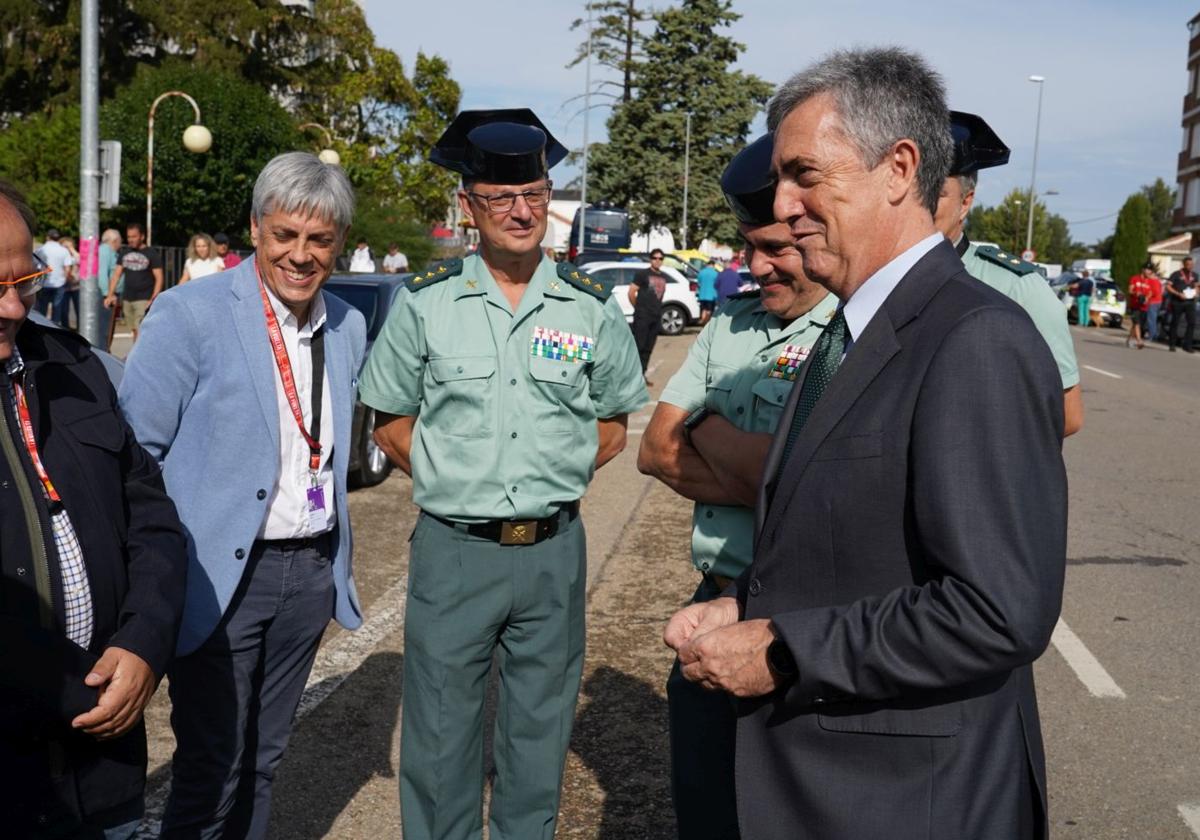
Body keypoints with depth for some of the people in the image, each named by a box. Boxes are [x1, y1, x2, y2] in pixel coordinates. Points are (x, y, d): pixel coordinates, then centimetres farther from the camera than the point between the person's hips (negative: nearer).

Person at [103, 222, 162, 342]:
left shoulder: (152, 254, -1)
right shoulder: (124, 253, 14)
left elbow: (159, 278, -5)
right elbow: (117, 274, 16)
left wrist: (153, 299, -16)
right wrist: (110, 294, 5)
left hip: (144, 299, -5)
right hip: (127, 299, 5)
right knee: (134, 331, 8)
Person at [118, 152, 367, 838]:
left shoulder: (350, 327, 6)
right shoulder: (190, 314, -12)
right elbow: (133, 451, -12)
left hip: (311, 572, 5)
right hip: (222, 575, -5)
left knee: (263, 761, 18)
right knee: (211, 774, 4)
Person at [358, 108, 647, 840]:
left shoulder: (591, 307, 1)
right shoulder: (425, 303, -3)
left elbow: (614, 424, 11)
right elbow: (390, 420, 7)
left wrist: (558, 479, 0)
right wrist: (448, 478, -2)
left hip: (554, 550, 2)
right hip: (453, 550, -1)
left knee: (540, 736, 15)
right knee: (441, 738, 8)